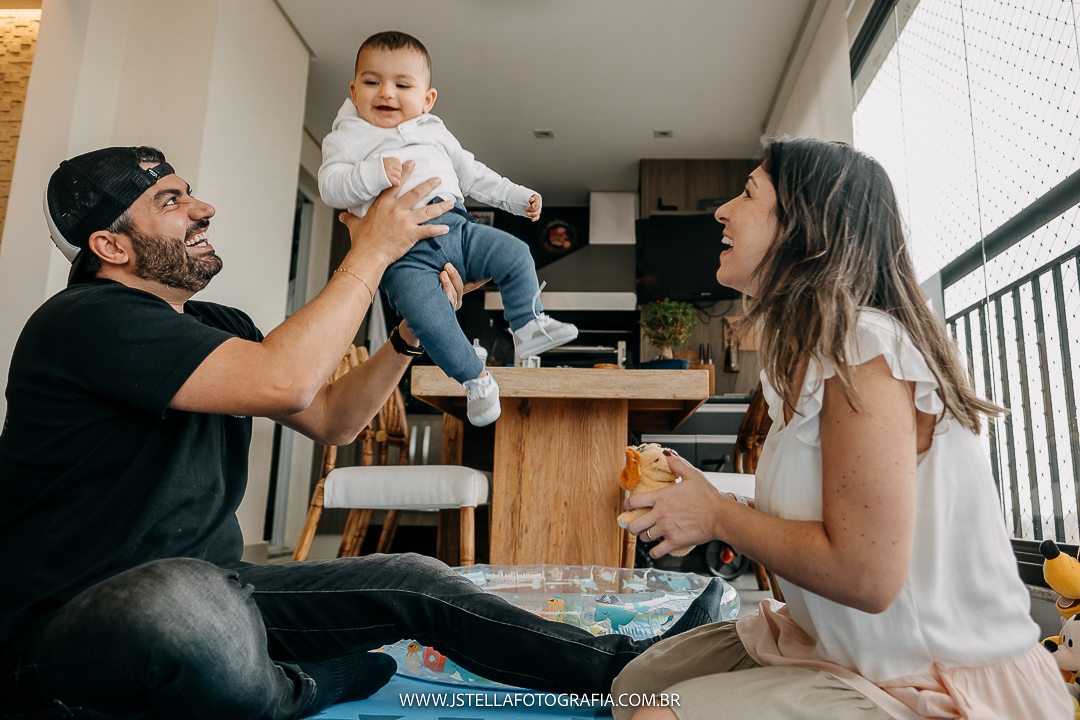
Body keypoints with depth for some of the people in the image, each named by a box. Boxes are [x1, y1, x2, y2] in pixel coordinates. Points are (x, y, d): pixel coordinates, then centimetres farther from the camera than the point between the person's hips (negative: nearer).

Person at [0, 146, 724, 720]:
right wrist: (372, 250, -20)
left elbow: (329, 419, 11)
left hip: (207, 588, 8)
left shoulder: (218, 325, 10)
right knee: (180, 597, -43)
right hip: (64, 626, -8)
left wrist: (409, 336, -4)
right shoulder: (87, 320, -19)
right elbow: (284, 381, -33)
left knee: (416, 579, -3)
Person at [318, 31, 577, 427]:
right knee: (428, 314, -25)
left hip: (455, 227, 5)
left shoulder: (434, 131, 23)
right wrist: (372, 173, -21)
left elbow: (472, 174, 28)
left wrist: (516, 196, 22)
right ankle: (475, 379, -9)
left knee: (514, 254, -9)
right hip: (404, 251, -5)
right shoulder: (347, 138, 10)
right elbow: (330, 188, -4)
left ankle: (528, 325, 5)